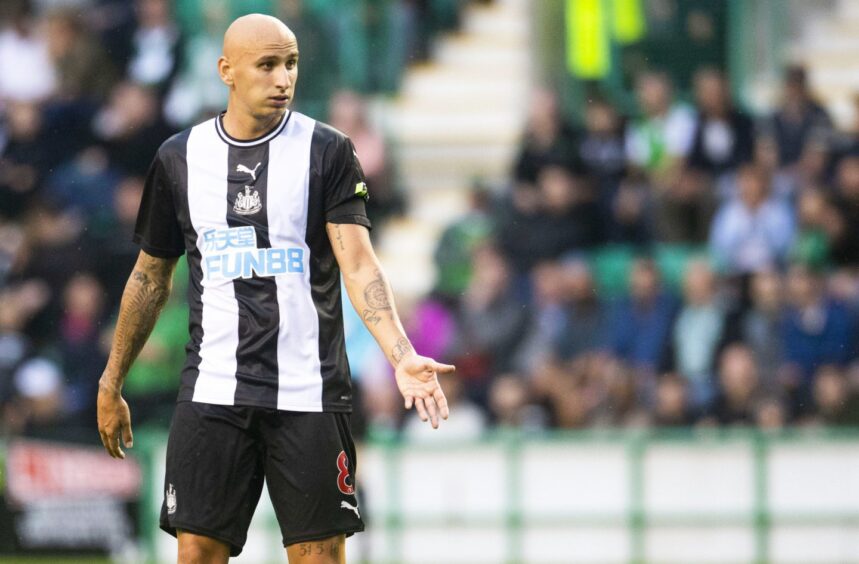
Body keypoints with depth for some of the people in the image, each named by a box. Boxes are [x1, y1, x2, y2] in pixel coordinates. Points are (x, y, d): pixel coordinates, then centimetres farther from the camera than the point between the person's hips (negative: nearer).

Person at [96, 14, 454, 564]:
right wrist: (111, 385, 18)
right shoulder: (180, 157, 6)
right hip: (213, 390, 2)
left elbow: (358, 264, -11)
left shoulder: (328, 151, -2)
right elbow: (150, 277, 16)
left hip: (309, 392, -2)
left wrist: (401, 356, -26)